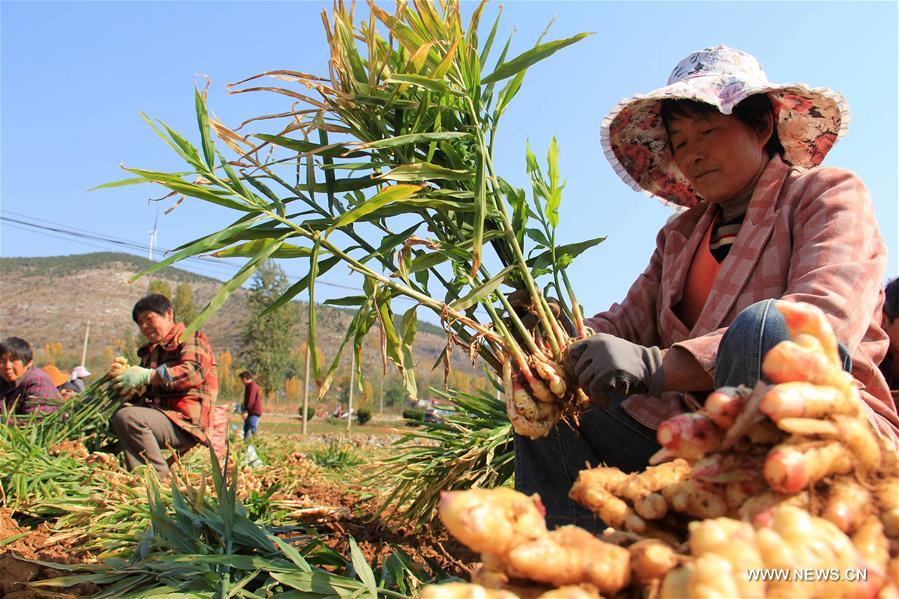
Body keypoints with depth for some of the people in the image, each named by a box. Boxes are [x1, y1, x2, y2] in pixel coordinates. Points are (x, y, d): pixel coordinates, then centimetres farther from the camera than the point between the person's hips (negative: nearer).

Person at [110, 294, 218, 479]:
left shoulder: (190, 337, 1)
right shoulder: (150, 351, 26)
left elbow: (194, 371, -20)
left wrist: (147, 376, -22)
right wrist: (122, 373, 8)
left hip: (188, 423, -9)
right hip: (160, 415, 9)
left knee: (126, 416, -29)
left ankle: (159, 477, -23)